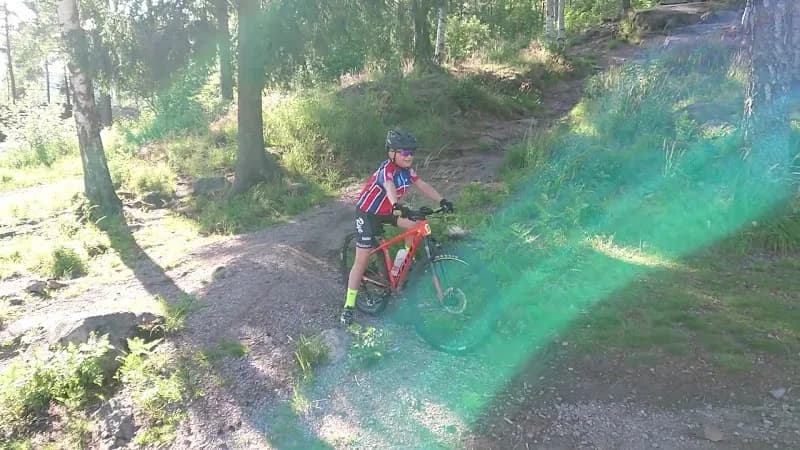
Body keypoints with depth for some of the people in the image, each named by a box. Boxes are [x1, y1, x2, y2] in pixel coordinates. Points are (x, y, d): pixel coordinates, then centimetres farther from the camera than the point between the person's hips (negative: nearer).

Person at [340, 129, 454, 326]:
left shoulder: (406, 169, -7)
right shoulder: (387, 169, -30)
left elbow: (423, 186, -12)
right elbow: (389, 187, -50)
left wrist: (442, 201, -26)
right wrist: (397, 206, -69)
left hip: (388, 210, 8)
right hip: (368, 214, -7)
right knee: (362, 261, -9)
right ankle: (348, 306, -2)